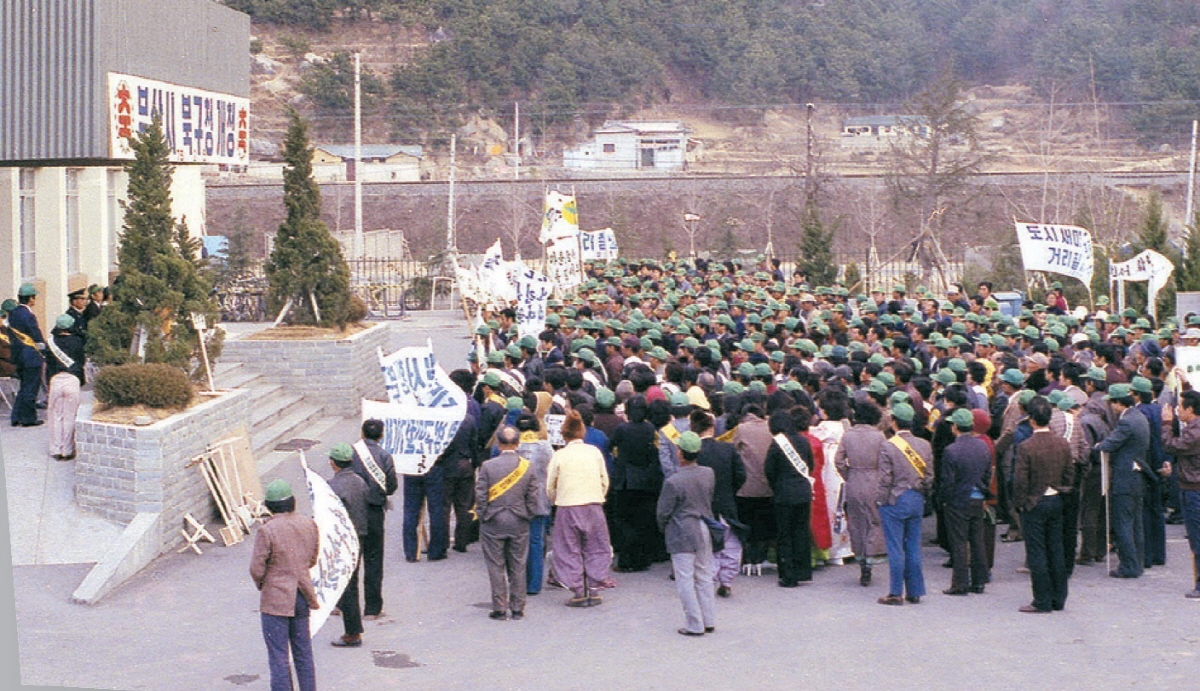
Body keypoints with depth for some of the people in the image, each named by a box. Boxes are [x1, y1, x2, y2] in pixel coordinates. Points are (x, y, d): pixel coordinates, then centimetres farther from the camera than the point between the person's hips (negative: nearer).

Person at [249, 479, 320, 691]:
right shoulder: (309, 525, -1)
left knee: (278, 656, 3)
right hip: (302, 596, 6)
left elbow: (256, 568, -14)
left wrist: (261, 584, 6)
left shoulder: (267, 531, -19)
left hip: (276, 599, -6)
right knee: (303, 652, 17)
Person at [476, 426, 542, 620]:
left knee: (496, 567, 6)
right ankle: (518, 609, 14)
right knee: (518, 567, 10)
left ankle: (499, 609, 7)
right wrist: (528, 517, 11)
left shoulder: (488, 466, -10)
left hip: (493, 524, -2)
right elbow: (533, 498, -1)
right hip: (519, 524, 2)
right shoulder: (528, 467, -4)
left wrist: (482, 517, 5)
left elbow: (480, 496, -7)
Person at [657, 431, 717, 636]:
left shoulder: (673, 481, -19)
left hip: (682, 534, -6)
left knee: (685, 580, 2)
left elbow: (663, 512, -10)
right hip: (705, 531, 6)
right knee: (704, 577, 15)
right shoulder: (709, 474, -2)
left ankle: (694, 625, 3)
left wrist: (663, 527, 9)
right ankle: (708, 621, 20)